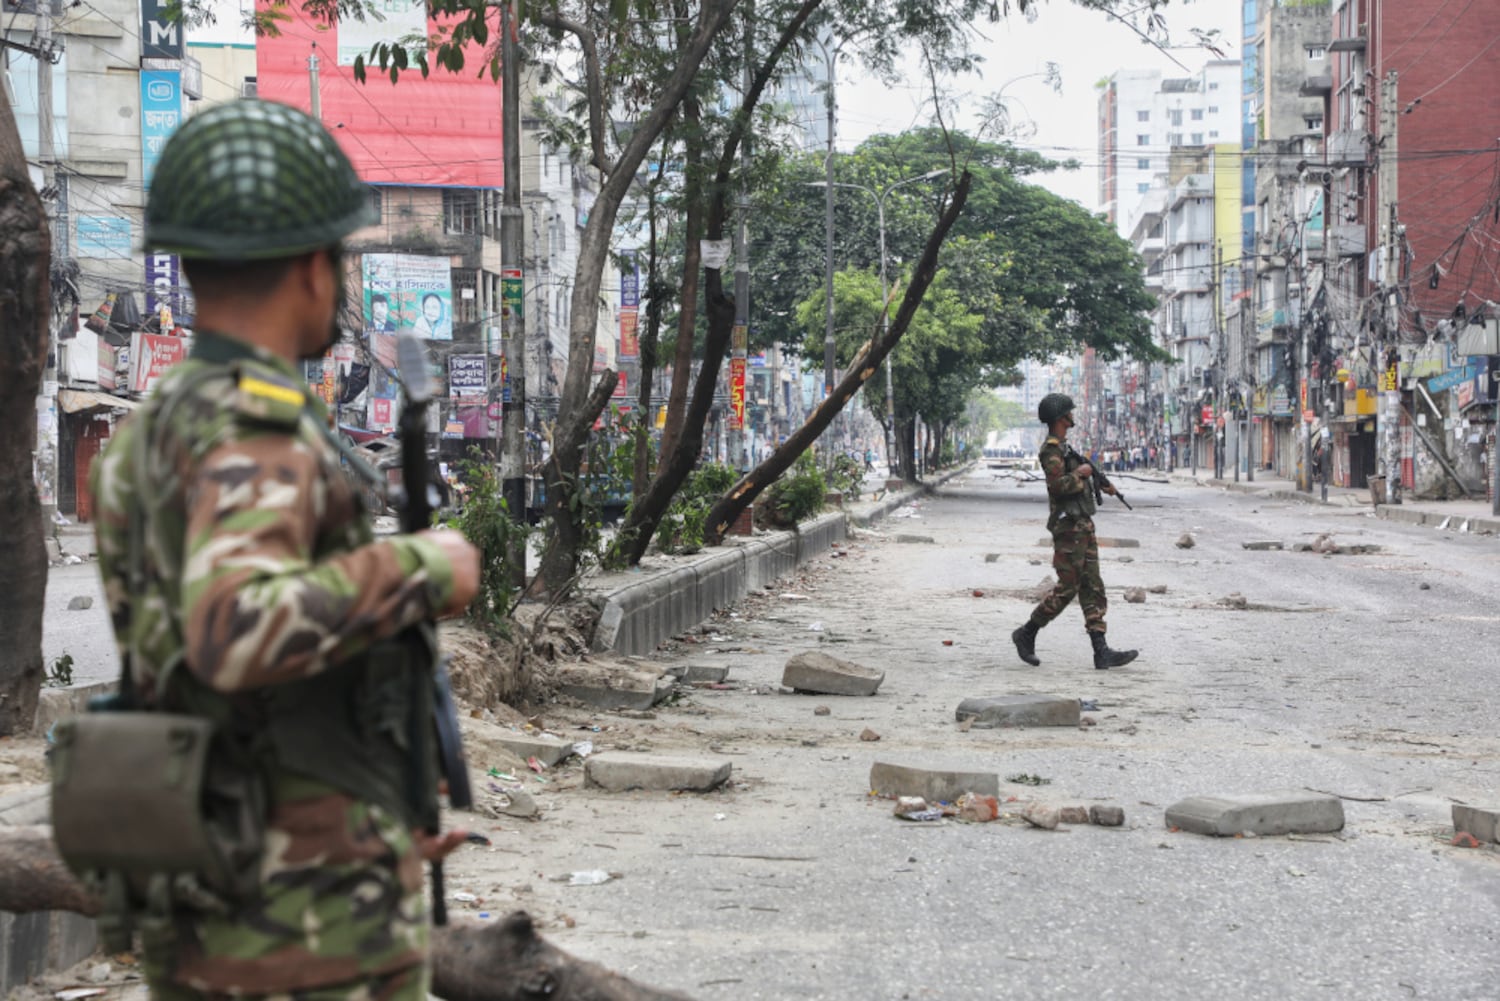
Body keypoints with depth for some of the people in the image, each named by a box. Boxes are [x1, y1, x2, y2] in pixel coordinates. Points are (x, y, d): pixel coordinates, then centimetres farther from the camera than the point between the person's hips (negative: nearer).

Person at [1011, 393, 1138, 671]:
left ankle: (1101, 651, -1)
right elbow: (1058, 484, -26)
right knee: (1067, 587, -7)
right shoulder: (1051, 449, -13)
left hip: (1083, 525, 10)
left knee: (1093, 588, 3)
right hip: (1068, 526, -10)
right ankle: (1027, 634, 8)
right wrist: (1080, 473, -12)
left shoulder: (1064, 447, 18)